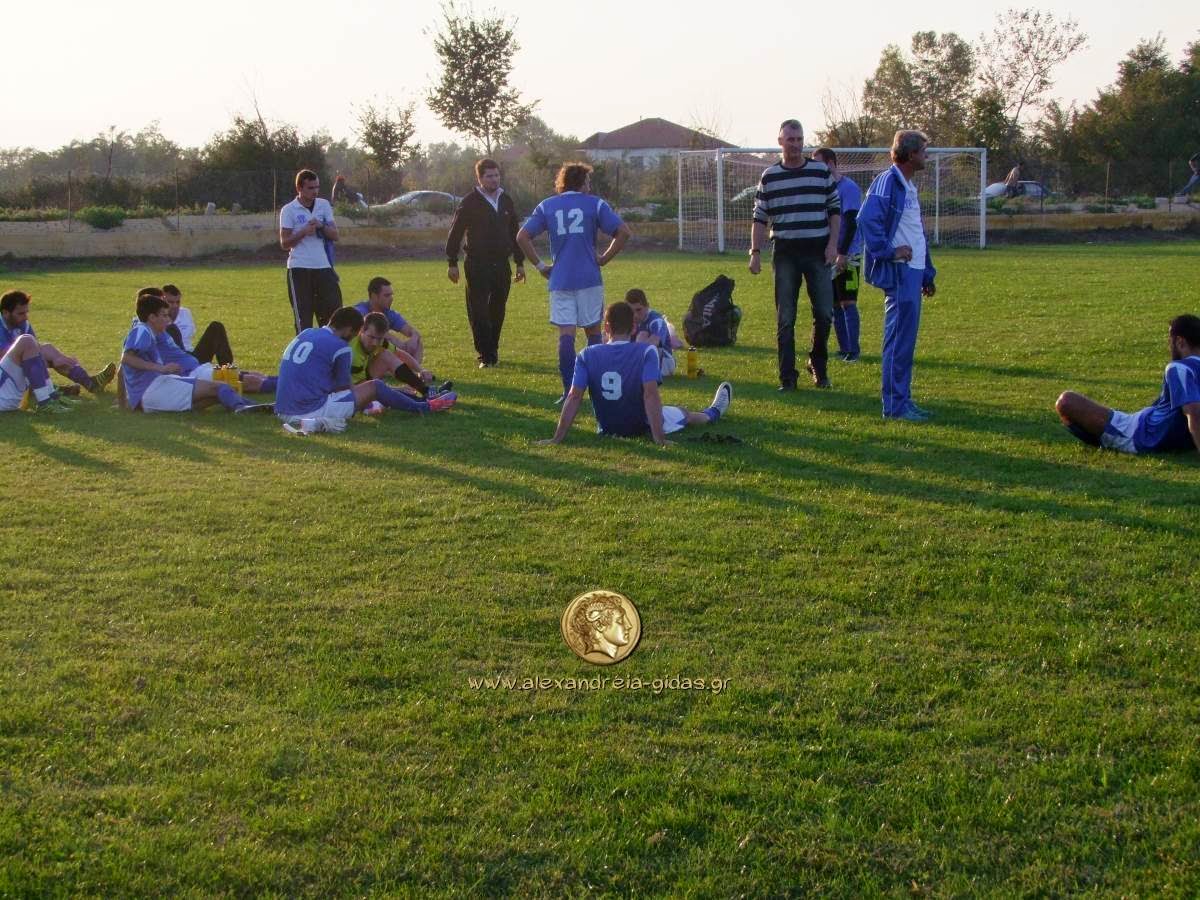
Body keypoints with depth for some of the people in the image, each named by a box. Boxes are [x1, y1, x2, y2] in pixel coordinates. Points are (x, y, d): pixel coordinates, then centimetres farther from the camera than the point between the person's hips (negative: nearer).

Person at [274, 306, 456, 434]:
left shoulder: (304, 334, 13)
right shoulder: (340, 347, -10)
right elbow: (343, 388, 0)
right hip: (312, 410, -8)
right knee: (375, 386, 4)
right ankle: (424, 407, 17)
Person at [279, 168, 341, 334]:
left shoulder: (324, 205, 9)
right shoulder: (289, 210, -2)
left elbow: (335, 235, 7)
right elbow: (284, 243, -4)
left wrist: (321, 226, -11)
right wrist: (304, 232, -16)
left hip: (323, 267, 4)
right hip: (299, 269, -4)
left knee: (333, 308, 2)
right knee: (303, 317, -1)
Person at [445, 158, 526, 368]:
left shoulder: (506, 201, 12)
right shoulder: (470, 202, -4)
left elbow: (515, 234, 19)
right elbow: (455, 233, -3)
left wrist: (520, 262, 18)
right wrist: (452, 263, -6)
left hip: (502, 265, 5)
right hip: (477, 266, -5)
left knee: (497, 311, 9)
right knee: (478, 311, -6)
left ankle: (492, 351, 22)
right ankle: (485, 356, -3)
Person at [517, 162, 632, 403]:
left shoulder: (546, 206, 9)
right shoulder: (594, 204, 3)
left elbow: (522, 237, 2)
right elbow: (623, 232, -5)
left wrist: (540, 265, 6)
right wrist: (603, 259, 3)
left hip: (560, 281, 1)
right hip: (589, 279, -1)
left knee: (565, 336, -2)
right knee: (593, 331, 11)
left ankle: (569, 392, -7)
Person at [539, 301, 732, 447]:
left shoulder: (586, 355, -15)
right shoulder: (646, 352, -21)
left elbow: (574, 397, -18)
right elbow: (651, 394, -28)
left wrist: (557, 439, -17)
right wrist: (660, 439, -27)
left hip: (606, 429, 2)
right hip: (641, 427, -2)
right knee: (682, 412, 30)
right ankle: (713, 413, 61)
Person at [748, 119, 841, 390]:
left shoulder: (821, 171, 6)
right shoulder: (769, 177, 6)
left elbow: (835, 210, 9)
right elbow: (760, 218, 7)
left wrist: (832, 244, -1)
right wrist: (755, 252, -1)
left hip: (817, 252, 0)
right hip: (785, 253, 0)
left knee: (824, 312, -1)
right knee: (785, 318, 0)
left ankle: (819, 367, 20)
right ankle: (787, 377, 4)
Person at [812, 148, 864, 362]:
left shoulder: (849, 188, -11)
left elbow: (851, 223, -16)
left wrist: (842, 254, -19)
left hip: (847, 257, -8)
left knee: (847, 303, -7)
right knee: (834, 304, 8)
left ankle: (854, 350, -2)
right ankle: (844, 348, 14)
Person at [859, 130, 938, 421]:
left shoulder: (908, 187, 20)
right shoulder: (886, 182, -11)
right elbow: (867, 219, -24)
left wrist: (927, 274, 25)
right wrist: (888, 251, -21)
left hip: (913, 270, 10)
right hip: (899, 272, -10)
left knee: (906, 338, 12)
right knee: (899, 338, -7)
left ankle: (903, 401, 18)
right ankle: (895, 405, -3)